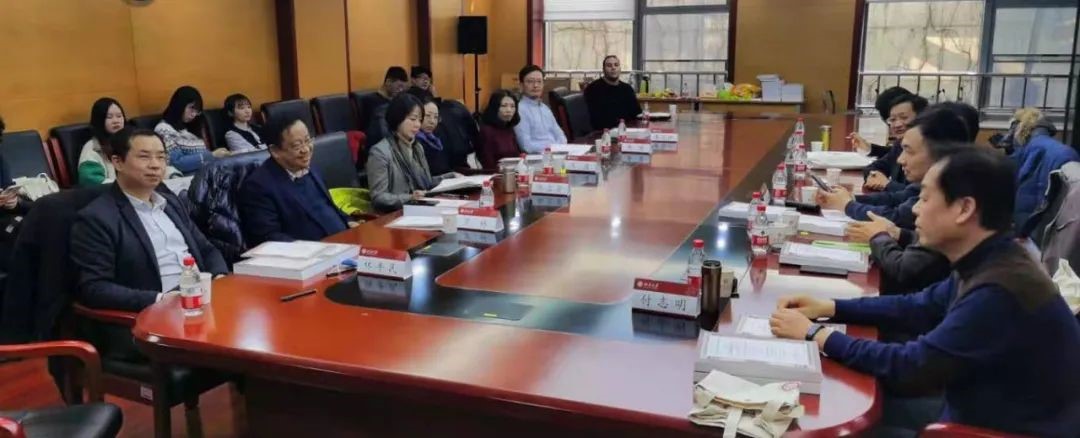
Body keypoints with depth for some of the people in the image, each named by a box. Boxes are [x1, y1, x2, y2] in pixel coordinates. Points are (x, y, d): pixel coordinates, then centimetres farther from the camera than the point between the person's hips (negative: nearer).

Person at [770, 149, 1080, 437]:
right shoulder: (986, 265, -1)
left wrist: (815, 334, -17)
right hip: (979, 412, 8)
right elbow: (920, 308, 13)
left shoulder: (1000, 289, -31)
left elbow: (912, 366, -25)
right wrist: (830, 308, 3)